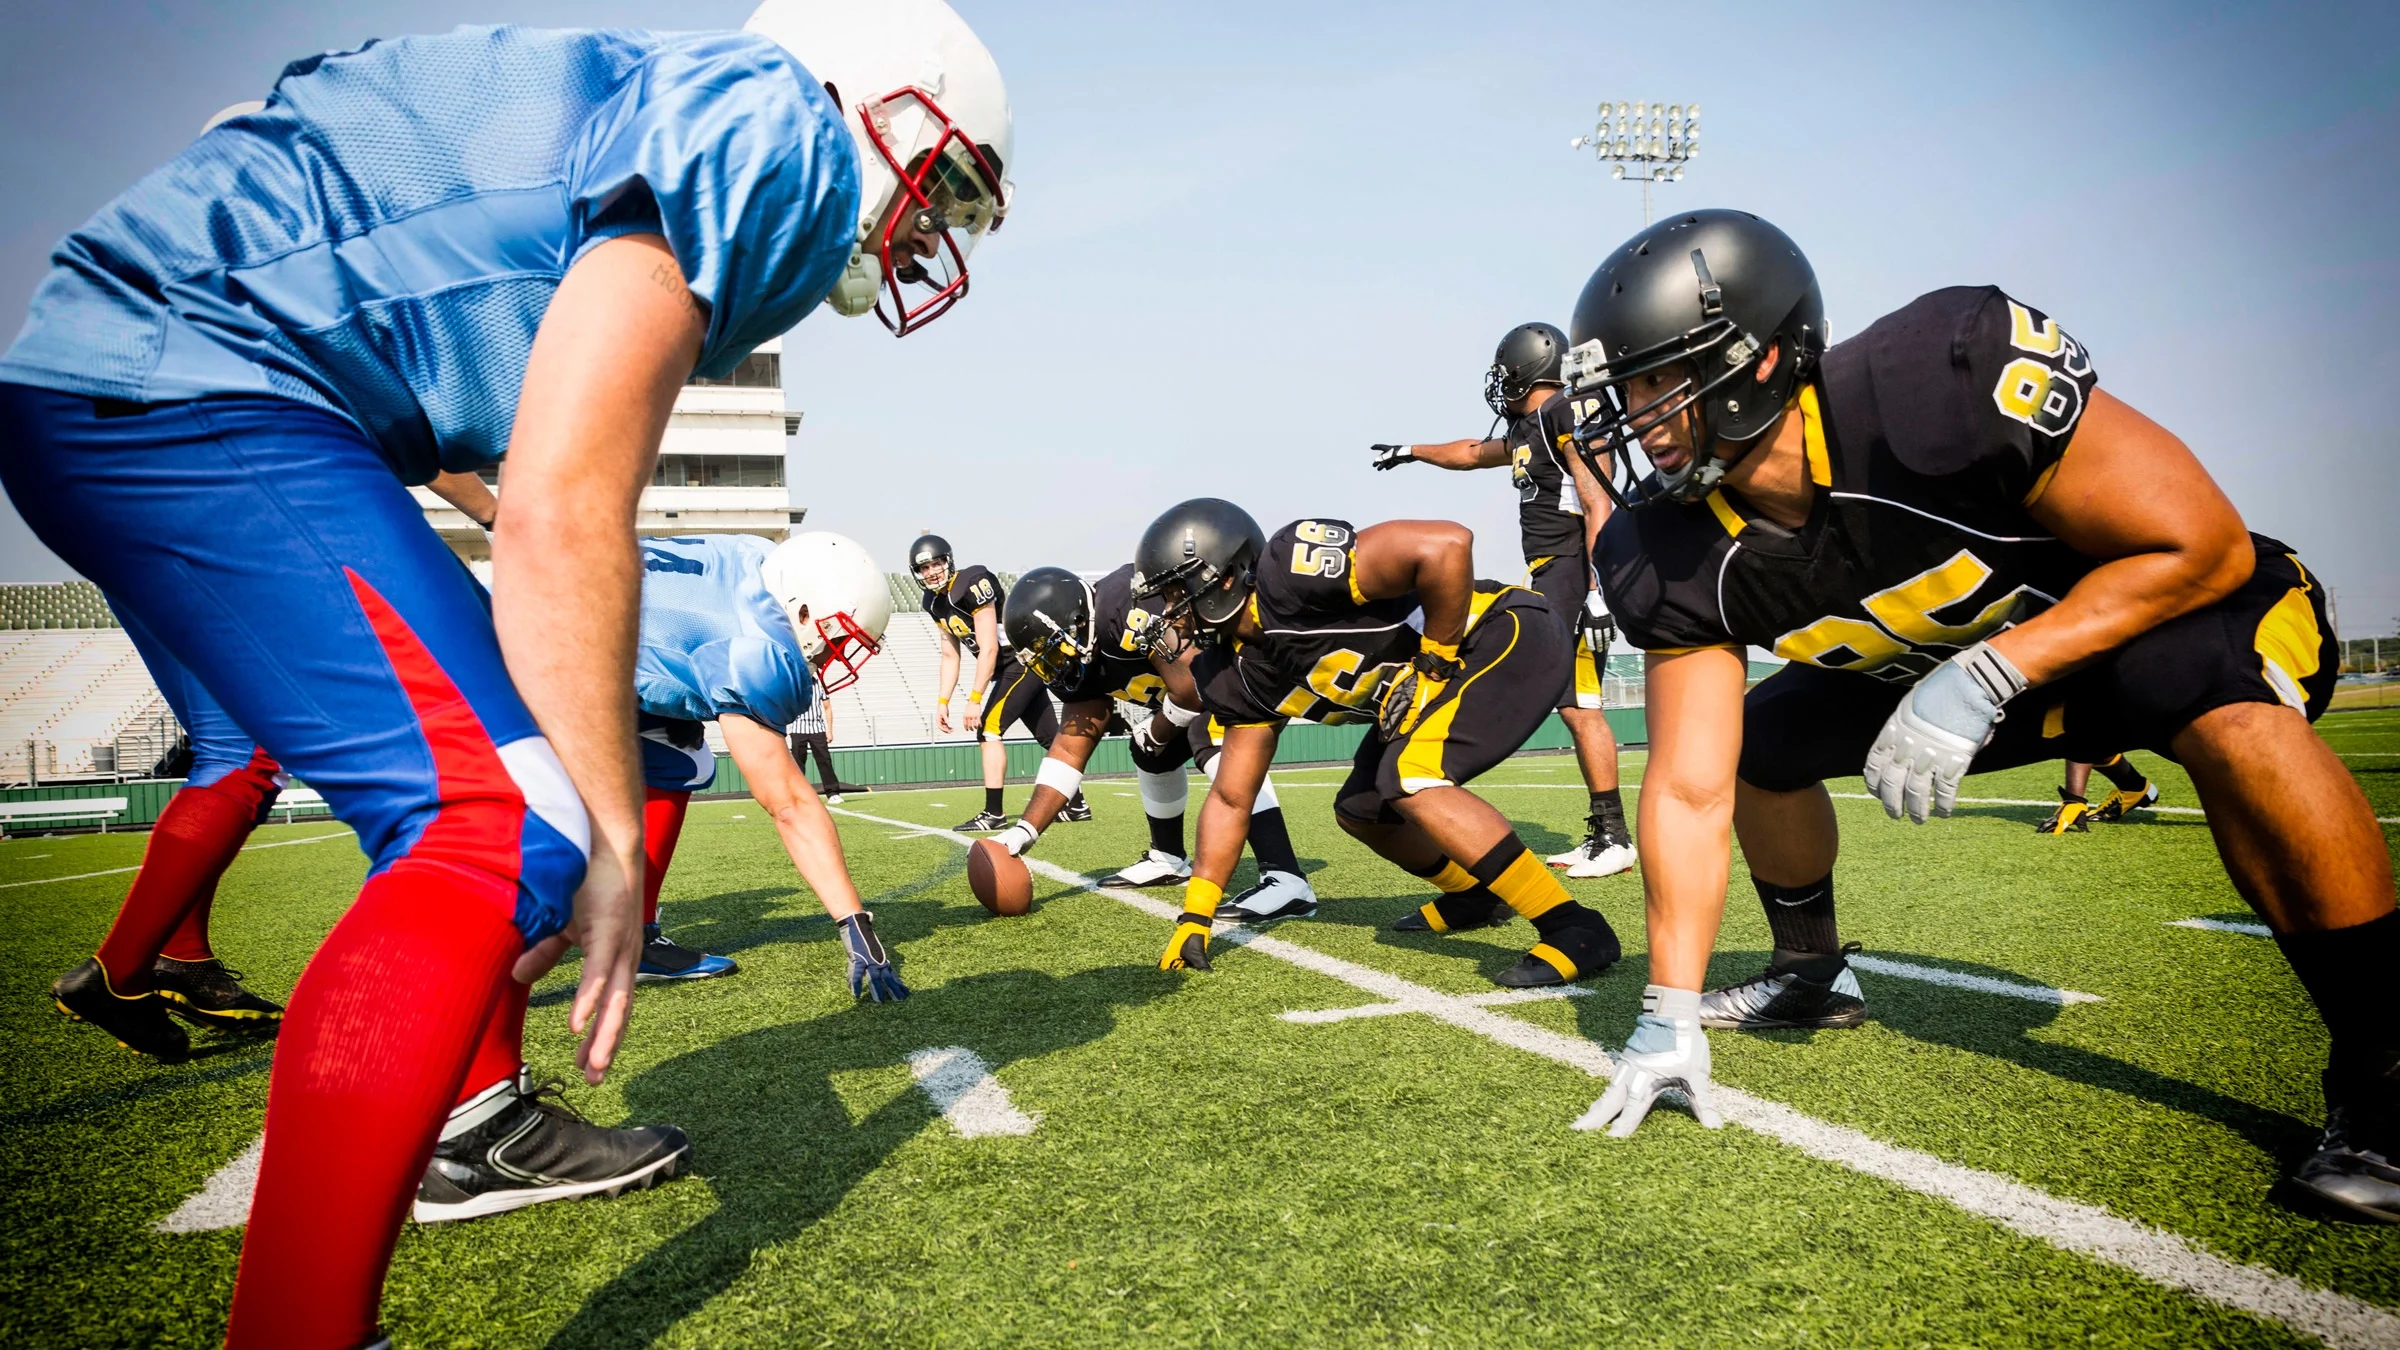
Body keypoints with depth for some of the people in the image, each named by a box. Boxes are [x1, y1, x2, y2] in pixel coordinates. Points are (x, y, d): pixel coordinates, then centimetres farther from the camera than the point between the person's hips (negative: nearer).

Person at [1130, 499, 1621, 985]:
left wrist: (1433, 662, -22)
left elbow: (1447, 545, -35)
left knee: (1411, 781, -26)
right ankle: (1475, 895, 36)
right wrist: (1194, 919, 6)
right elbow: (1230, 799, 8)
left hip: (1513, 637, -9)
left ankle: (1575, 929, -20)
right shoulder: (1238, 674, 1)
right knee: (1359, 810, 14)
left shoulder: (1290, 569, -27)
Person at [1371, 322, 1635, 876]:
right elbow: (1474, 452, 39)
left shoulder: (1568, 415, -9)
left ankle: (1614, 838, -5)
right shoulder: (1526, 430, 19)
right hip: (1547, 577, 9)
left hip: (1572, 572, -9)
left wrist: (1598, 590, -23)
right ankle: (1600, 833, 10)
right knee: (1575, 707, 7)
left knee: (1578, 706, -10)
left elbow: (1598, 507, -17)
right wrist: (1412, 451, 54)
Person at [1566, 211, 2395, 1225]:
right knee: (1757, 742, -1)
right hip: (1939, 672, 6)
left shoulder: (1949, 376, -36)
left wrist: (1984, 677, -36)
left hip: (2164, 607, -5)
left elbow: (2202, 548, -27)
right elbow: (1689, 789, -17)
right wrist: (1670, 1015, -21)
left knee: (2227, 714, -36)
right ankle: (1811, 978, 25)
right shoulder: (1673, 558, -20)